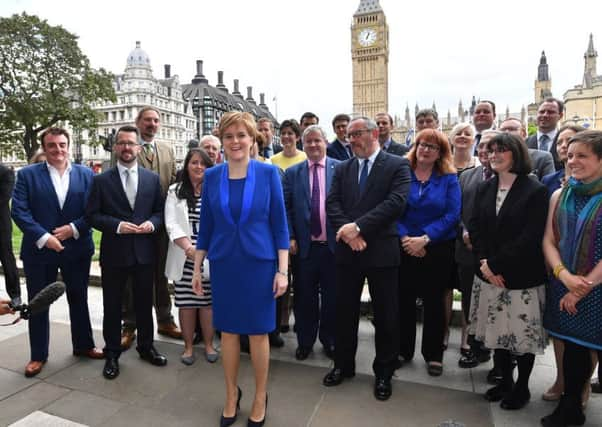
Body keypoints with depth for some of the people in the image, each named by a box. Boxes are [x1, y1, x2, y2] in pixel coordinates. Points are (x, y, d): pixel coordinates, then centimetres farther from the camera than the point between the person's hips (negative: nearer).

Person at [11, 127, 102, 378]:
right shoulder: (27, 174, -1)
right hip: (39, 250, -1)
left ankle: (83, 345, 32)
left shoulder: (86, 174, 3)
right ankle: (38, 355, 27)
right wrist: (44, 237, -18)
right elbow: (19, 211, -9)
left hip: (77, 249, 1)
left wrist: (74, 229, -15)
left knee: (79, 300, 14)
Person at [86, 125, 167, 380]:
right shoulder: (101, 180, 0)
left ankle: (146, 347, 32)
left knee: (144, 303, 14)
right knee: (112, 306, 10)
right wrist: (117, 225, -17)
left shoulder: (152, 178, 5)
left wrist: (152, 223, -13)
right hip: (114, 253, -1)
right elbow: (92, 215, -2)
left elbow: (160, 211, 7)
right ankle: (112, 354, 27)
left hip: (144, 252, 2)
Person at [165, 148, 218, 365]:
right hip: (185, 256, 1)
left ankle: (208, 345, 23)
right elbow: (171, 224, -2)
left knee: (208, 302, 7)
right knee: (186, 303, 7)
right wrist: (188, 247, -17)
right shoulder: (175, 191, 7)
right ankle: (188, 346, 23)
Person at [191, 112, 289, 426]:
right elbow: (206, 225, 7)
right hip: (223, 264, 2)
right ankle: (231, 395, 34)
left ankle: (260, 398, 30)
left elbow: (279, 224, -4)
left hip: (259, 263, -2)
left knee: (258, 333, 9)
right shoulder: (212, 176, 2)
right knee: (228, 331, 13)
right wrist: (197, 268, 7)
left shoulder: (268, 173, -5)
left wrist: (282, 270, -8)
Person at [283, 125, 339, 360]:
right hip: (304, 246, 1)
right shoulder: (292, 173, 5)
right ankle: (305, 341, 30)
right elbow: (285, 207, 3)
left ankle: (330, 340, 32)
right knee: (304, 297, 12)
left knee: (332, 296, 12)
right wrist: (290, 237, -4)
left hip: (333, 244, -1)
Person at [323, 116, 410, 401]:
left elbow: (396, 202, -16)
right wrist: (347, 231, -15)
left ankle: (383, 373, 29)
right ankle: (343, 364, 34)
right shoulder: (342, 168, 11)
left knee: (385, 316, 9)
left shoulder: (397, 165, -3)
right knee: (344, 311, 14)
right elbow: (332, 203, 1)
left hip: (381, 250, -3)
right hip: (346, 250, 4)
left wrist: (359, 226, -20)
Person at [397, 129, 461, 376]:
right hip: (404, 248, 1)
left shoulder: (449, 178, -1)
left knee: (434, 301, 11)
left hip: (438, 249, 0)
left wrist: (424, 239, -18)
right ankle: (403, 350, 26)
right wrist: (405, 237, -17)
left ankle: (434, 354, 26)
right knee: (404, 299, 8)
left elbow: (452, 214, -9)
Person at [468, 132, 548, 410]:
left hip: (523, 277, -4)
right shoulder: (484, 189, 8)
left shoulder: (535, 191, -8)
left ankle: (522, 387, 28)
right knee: (498, 331, 12)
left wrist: (495, 263, -17)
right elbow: (475, 227, 4)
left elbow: (531, 237, -15)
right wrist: (484, 263, -9)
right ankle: (505, 380, 31)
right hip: (490, 274, 4)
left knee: (523, 334, 8)